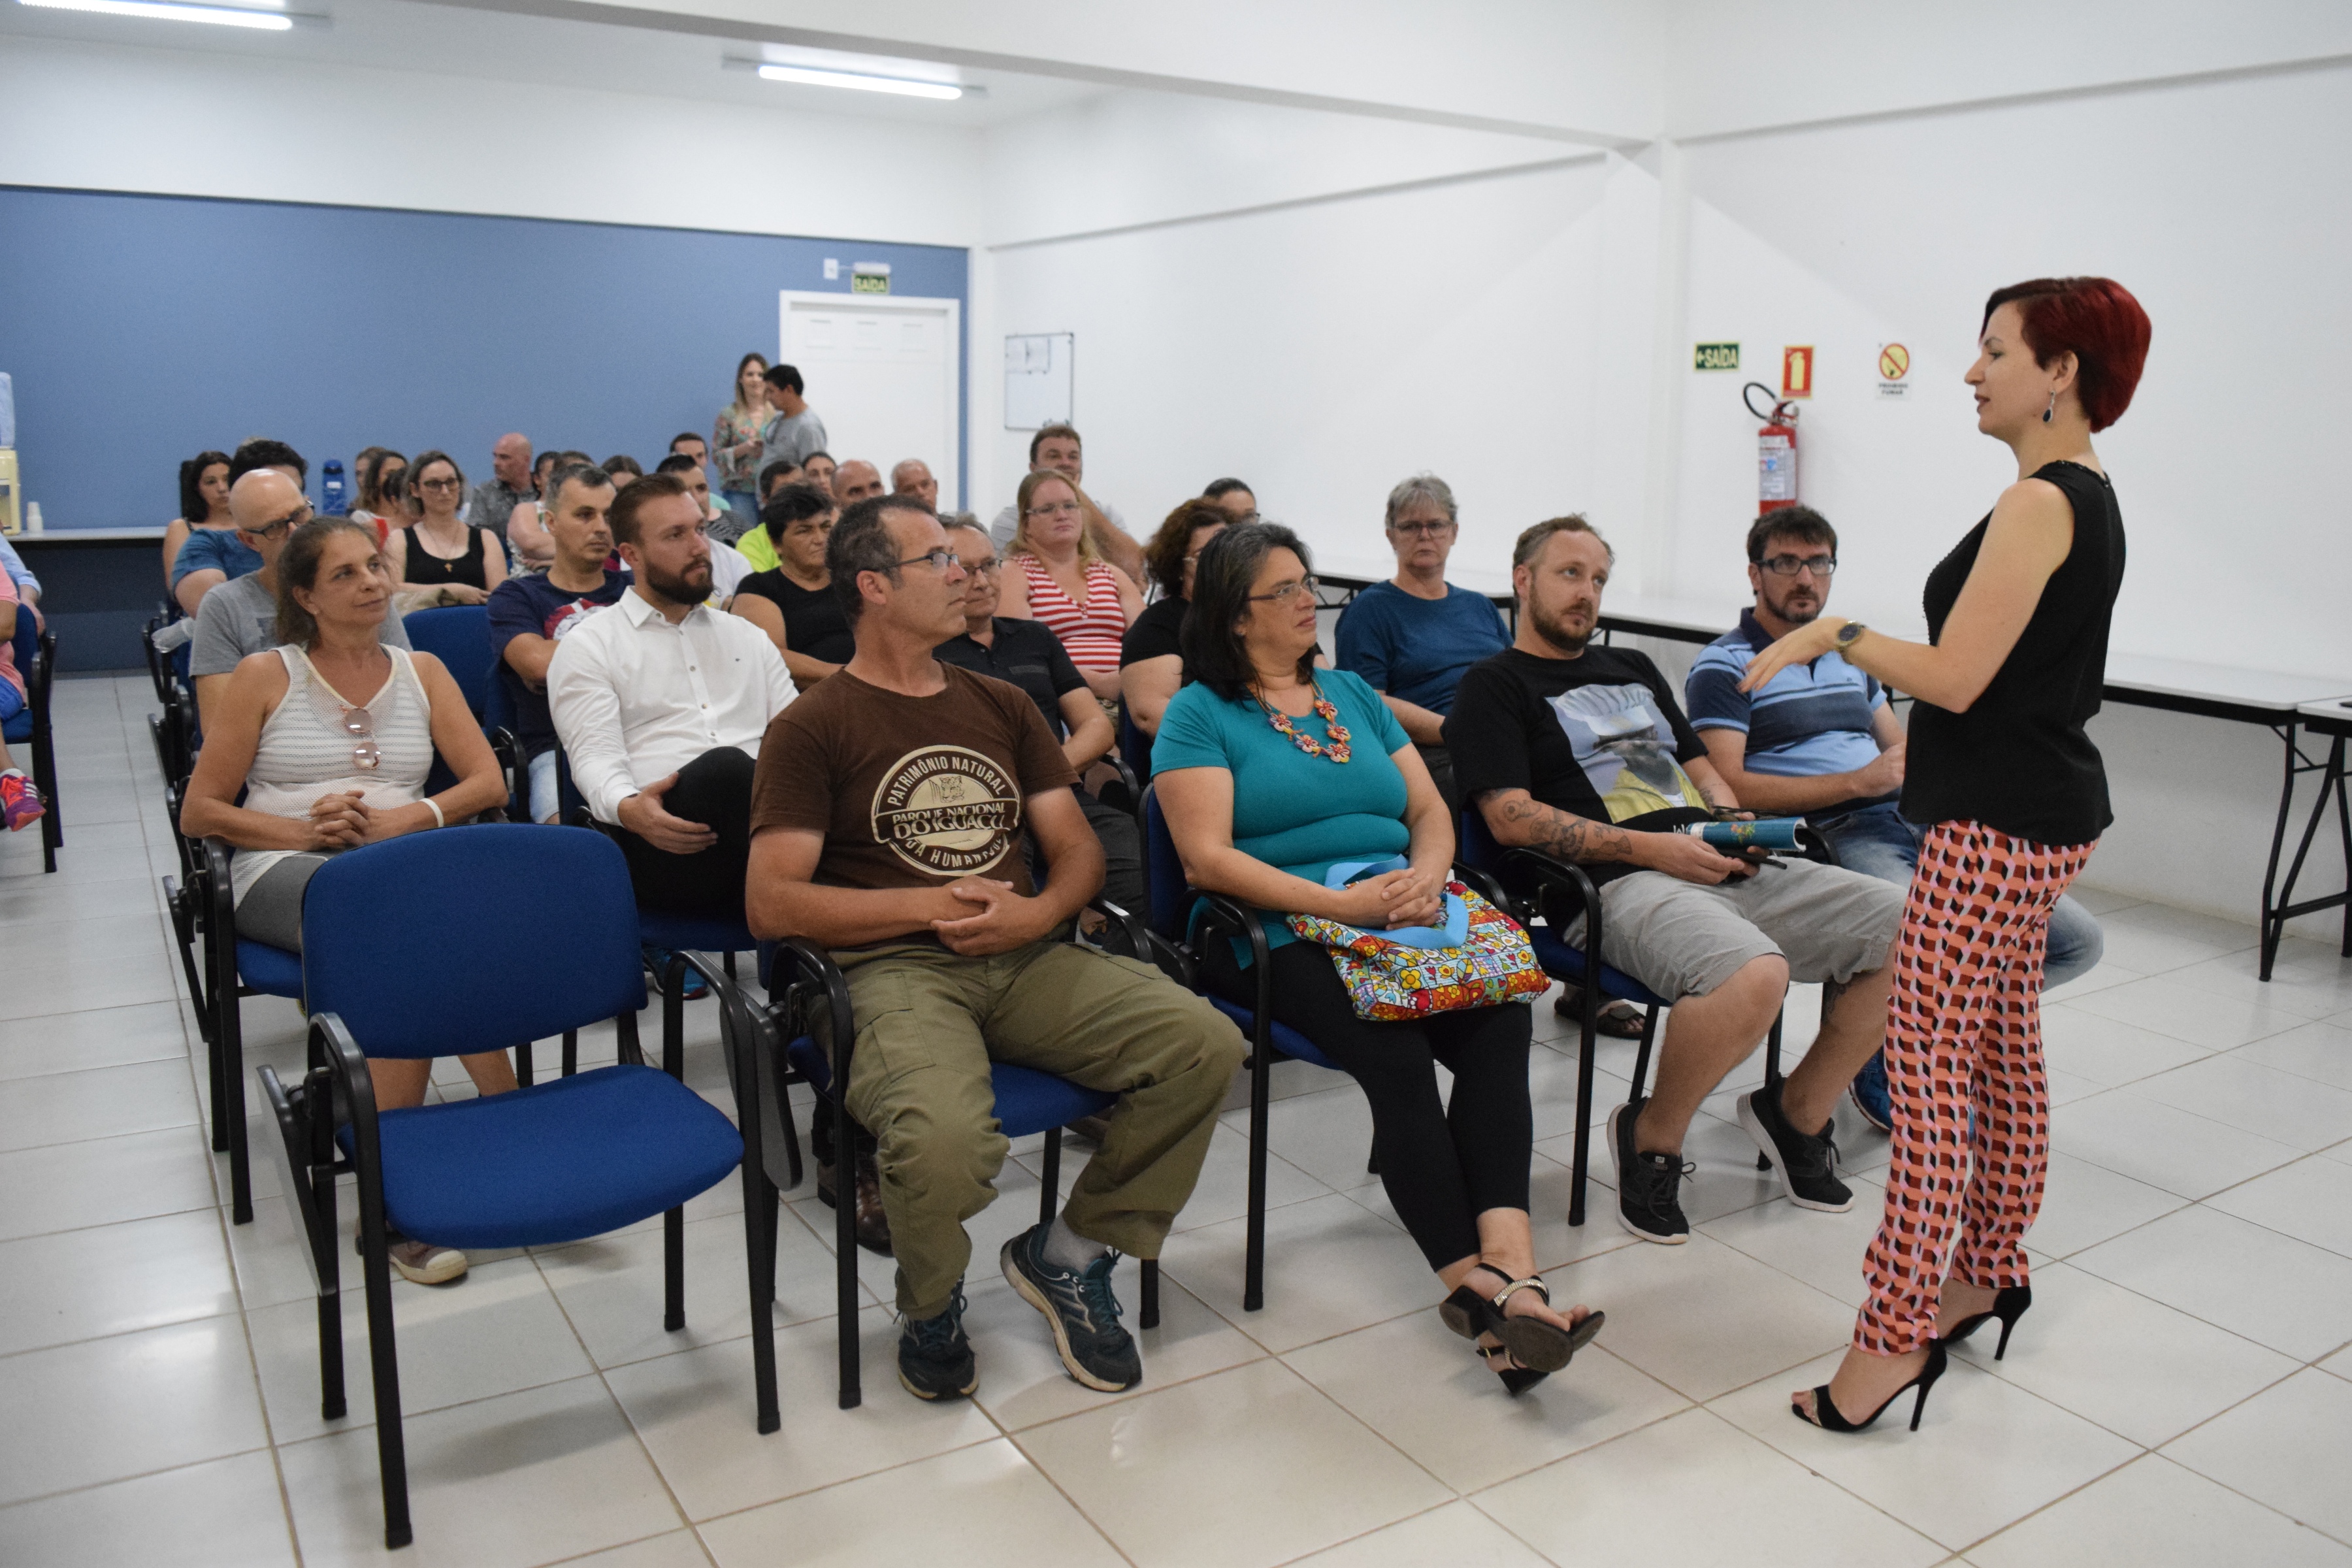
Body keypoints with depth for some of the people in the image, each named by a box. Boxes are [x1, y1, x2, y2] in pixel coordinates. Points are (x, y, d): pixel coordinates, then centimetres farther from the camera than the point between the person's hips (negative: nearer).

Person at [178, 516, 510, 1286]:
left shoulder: (421, 672, 17)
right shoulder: (265, 676, 11)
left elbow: (488, 783, 9)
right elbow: (199, 813, 8)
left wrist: (400, 820, -9)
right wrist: (305, 833, -8)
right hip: (282, 874, -2)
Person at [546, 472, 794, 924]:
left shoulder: (747, 636, 27)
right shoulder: (588, 646, 13)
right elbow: (596, 758, -1)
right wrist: (628, 809, -26)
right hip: (662, 840, -3)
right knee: (725, 766, -38)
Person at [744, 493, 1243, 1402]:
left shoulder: (1002, 708, 20)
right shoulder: (813, 729, 3)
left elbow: (1078, 850, 17)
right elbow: (771, 902, -6)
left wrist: (1038, 912, -6)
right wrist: (931, 903, -9)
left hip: (1027, 961, 5)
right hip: (894, 972, -5)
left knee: (1204, 1044, -18)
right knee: (942, 1136, -36)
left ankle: (1067, 1257, 4)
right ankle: (931, 1310, 2)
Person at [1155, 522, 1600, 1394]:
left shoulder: (1352, 693, 24)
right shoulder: (1200, 714, 5)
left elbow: (1430, 810, 20)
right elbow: (1209, 858, -7)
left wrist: (1428, 874, -4)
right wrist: (1340, 902, -17)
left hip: (1400, 920, 5)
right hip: (1281, 937, -5)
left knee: (1502, 1021, -27)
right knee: (1396, 1053, -33)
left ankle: (1507, 1265, -35)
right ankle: (1479, 1281, -28)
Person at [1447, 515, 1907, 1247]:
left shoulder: (1633, 668, 29)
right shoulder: (1494, 685, 5)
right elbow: (1511, 818, -8)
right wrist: (1650, 848, -15)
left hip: (1720, 868, 8)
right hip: (1618, 886, -8)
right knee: (1752, 975, -37)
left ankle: (1795, 1113, 8)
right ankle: (1651, 1139, -10)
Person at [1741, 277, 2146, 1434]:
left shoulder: (2038, 504, -17)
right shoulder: (2089, 499, 14)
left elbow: (1954, 679, -22)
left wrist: (1837, 633, -10)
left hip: (1997, 827, -11)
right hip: (2040, 811, 11)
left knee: (1930, 1067, -8)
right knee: (2002, 1052, 18)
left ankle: (1896, 1332, -3)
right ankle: (1987, 1272, 32)